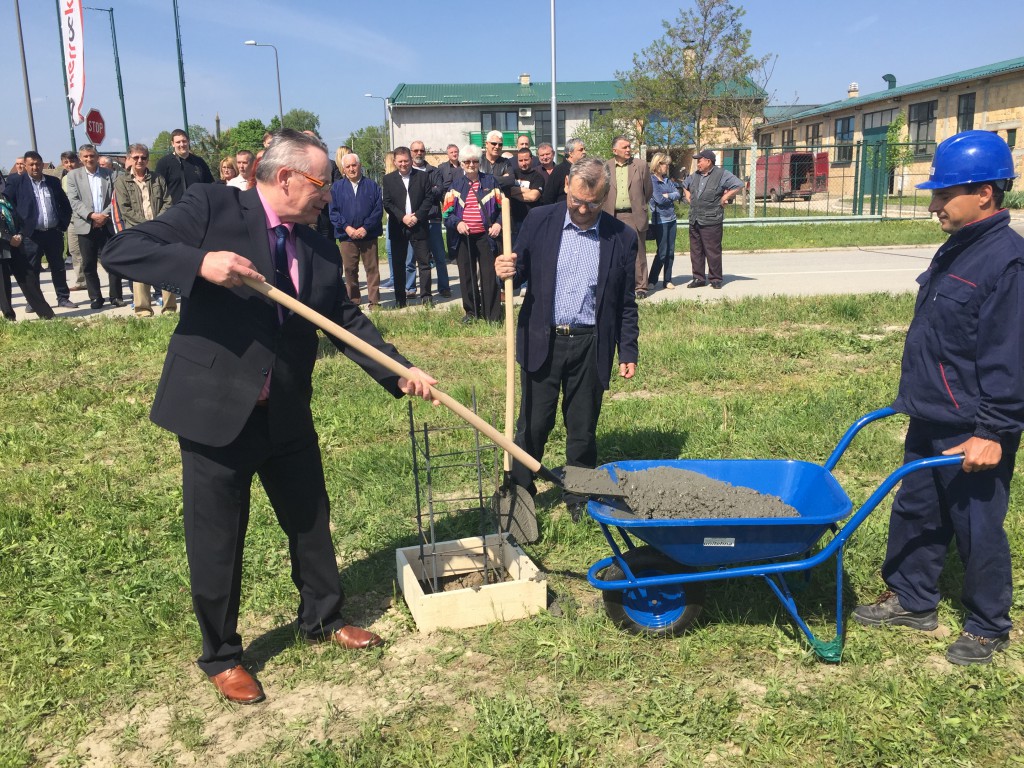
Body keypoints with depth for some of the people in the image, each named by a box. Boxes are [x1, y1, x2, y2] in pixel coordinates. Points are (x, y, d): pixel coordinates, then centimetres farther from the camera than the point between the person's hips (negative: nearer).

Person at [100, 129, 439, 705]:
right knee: (217, 543, 9)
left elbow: (349, 322, 7)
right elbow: (120, 250, -13)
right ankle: (222, 656, 31)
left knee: (311, 522, 19)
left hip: (287, 415, 6)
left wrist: (401, 372, -6)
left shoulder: (320, 250, 7)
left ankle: (323, 619, 43)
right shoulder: (212, 208, -9)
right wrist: (200, 263, -29)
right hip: (213, 410, -5)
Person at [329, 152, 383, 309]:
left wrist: (366, 228, -10)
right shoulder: (336, 187, 7)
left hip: (369, 235, -1)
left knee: (372, 269, 0)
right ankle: (353, 300, 14)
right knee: (349, 269, 5)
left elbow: (379, 209, -1)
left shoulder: (372, 186, 6)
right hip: (347, 236, 1)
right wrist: (346, 227, -11)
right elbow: (333, 211, 2)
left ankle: (374, 301, 5)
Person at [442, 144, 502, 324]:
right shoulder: (456, 185, 9)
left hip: (486, 236, -2)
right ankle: (471, 312, 19)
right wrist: (457, 223, -12)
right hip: (463, 237, 2)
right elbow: (447, 211, 6)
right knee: (467, 276, 7)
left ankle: (492, 315, 3)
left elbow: (502, 207, 6)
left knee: (489, 276, -3)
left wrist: (498, 223, -10)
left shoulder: (490, 181, 5)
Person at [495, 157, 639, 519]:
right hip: (541, 341, 0)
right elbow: (520, 271, 5)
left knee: (583, 429, 11)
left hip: (590, 346, 0)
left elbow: (626, 304, 5)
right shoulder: (539, 220, -1)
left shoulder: (622, 238, -1)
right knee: (533, 424, 8)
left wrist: (628, 352, 3)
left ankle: (579, 500, 29)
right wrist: (507, 271, -18)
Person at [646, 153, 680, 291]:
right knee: (662, 252, -7)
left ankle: (667, 280, 15)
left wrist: (667, 196, -13)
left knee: (670, 251, 7)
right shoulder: (652, 180, -10)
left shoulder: (667, 179, 13)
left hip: (671, 218, 7)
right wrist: (671, 198, 1)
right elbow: (659, 199, -17)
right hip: (660, 220, -7)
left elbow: (677, 193, 4)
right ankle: (652, 281, 2)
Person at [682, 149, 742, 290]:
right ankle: (698, 278, 16)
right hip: (694, 220, 7)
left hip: (711, 221, -7)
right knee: (695, 251, 8)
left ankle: (715, 279, 6)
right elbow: (685, 186, 35)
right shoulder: (695, 176, 16)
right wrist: (688, 196, 18)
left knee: (713, 251, -3)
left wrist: (725, 198, -8)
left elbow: (738, 186, -9)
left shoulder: (722, 174, -5)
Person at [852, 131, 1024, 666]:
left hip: (973, 435, -9)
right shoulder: (956, 251, 9)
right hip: (930, 422, 9)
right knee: (915, 512, 18)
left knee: (977, 527, 7)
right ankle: (910, 601, 35)